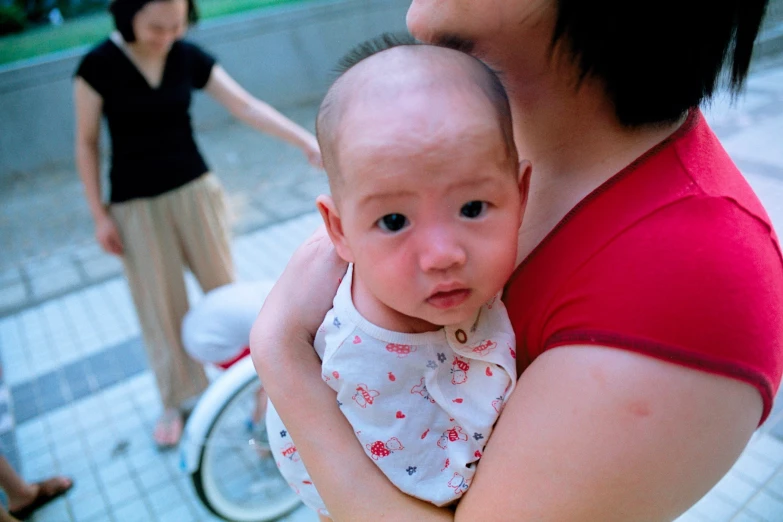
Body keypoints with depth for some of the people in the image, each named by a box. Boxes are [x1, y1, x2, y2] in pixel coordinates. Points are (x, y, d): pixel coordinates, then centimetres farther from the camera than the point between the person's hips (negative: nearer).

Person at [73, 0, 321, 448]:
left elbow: (247, 107, -5)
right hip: (135, 205, -2)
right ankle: (176, 402, 28)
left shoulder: (190, 58, -3)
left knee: (224, 286, 10)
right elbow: (87, 143, -4)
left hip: (195, 189, 2)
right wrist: (99, 214, -5)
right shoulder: (99, 65, -10)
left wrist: (307, 141, -13)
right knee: (160, 307, 7)